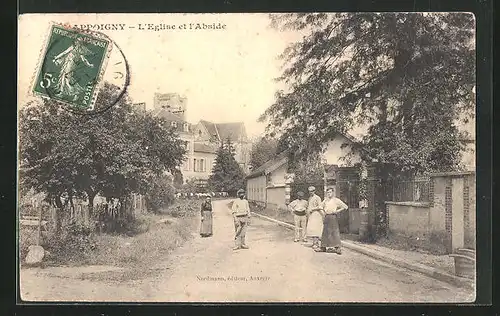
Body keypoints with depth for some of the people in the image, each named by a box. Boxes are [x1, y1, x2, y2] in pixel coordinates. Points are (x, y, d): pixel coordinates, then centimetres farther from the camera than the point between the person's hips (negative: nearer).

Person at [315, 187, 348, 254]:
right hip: (326, 217, 6)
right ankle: (323, 247, 14)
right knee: (325, 232, 8)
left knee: (335, 231, -10)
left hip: (333, 217, -6)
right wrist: (324, 212, 14)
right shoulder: (325, 200, 15)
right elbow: (322, 207, 33)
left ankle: (337, 248, -10)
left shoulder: (336, 200, -2)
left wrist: (338, 211, -11)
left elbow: (345, 206, -5)